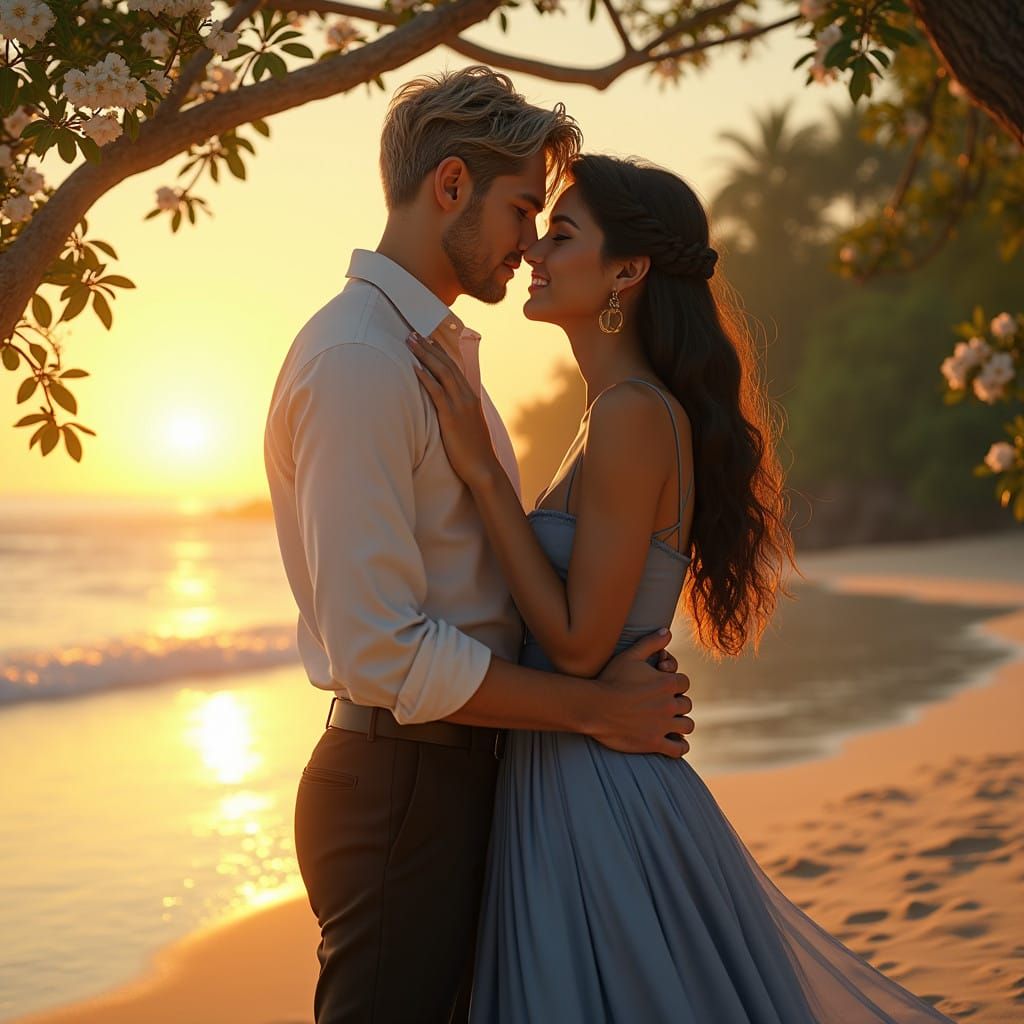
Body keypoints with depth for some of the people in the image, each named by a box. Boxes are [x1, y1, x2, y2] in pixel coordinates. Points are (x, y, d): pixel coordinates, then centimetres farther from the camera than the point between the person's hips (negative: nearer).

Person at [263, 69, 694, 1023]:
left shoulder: (445, 347, 14)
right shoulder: (356, 361, -18)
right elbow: (382, 654, -23)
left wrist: (619, 668, 4)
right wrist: (593, 706, -15)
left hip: (463, 767, 10)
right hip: (402, 788, -10)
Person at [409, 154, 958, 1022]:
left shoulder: (635, 417, -18)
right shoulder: (629, 412, 11)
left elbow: (578, 643, -19)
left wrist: (482, 468, -19)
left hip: (600, 801, -10)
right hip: (572, 793, 10)